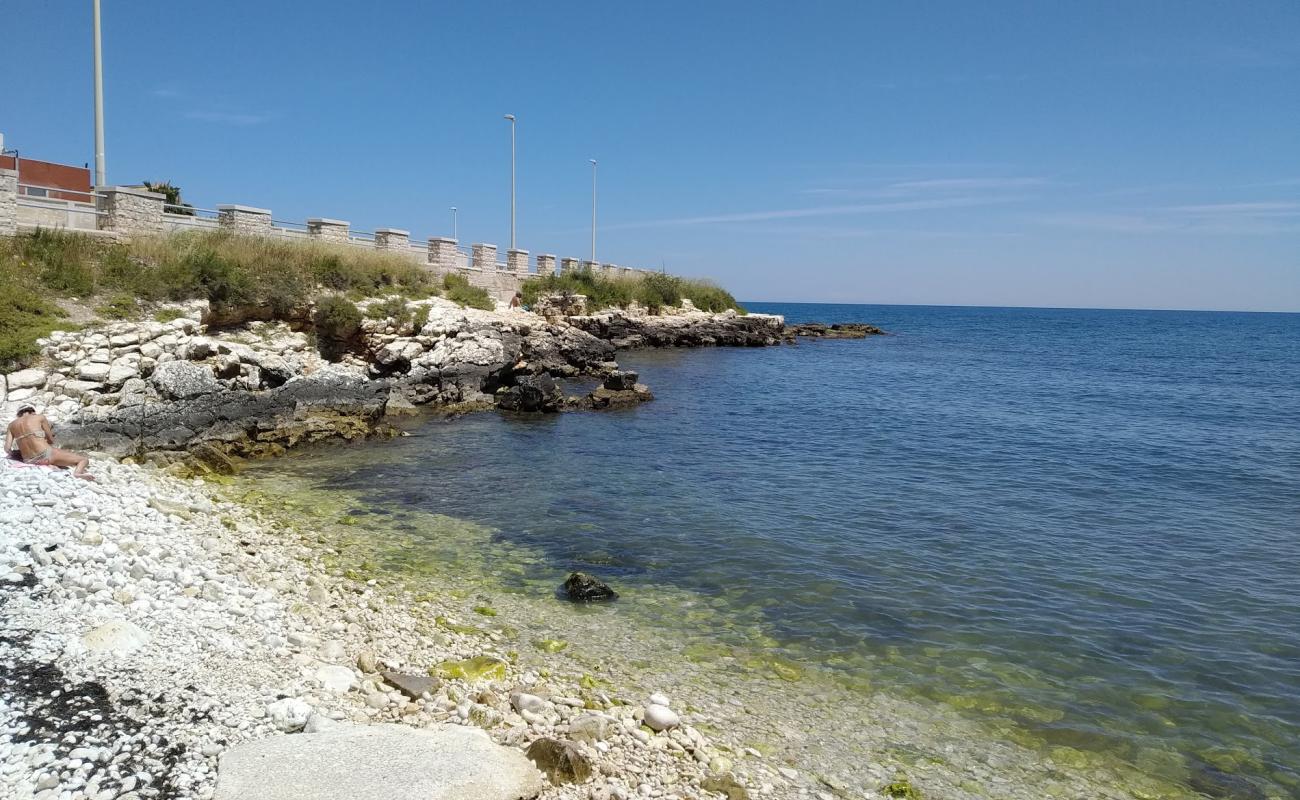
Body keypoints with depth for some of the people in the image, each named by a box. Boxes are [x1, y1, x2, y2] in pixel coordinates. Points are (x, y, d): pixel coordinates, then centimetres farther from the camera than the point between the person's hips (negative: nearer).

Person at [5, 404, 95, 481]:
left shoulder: (11, 425, 16)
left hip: (28, 461, 6)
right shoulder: (40, 417, 6)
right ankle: (77, 472, -32)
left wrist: (14, 453, 27)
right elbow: (51, 440, 11)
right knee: (84, 460, 2)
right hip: (46, 455, -5)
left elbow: (7, 448, 6)